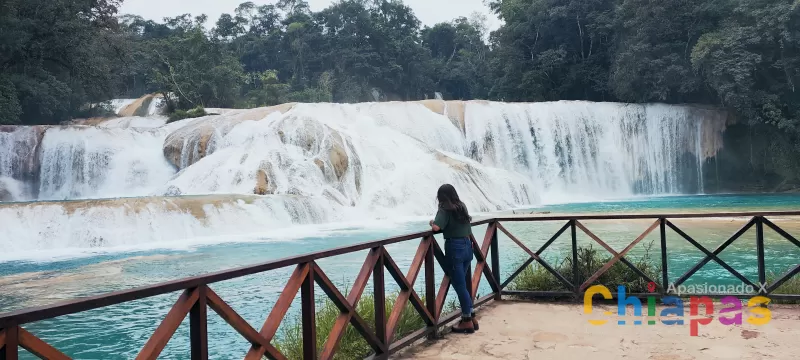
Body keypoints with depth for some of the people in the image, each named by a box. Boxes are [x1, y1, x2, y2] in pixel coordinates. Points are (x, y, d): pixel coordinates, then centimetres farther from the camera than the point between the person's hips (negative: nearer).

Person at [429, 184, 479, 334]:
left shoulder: (445, 209, -9)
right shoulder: (462, 207, 11)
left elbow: (436, 227, -21)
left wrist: (432, 222, -2)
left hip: (454, 248, -7)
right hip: (467, 246, 7)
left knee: (459, 286, 1)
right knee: (461, 284, 18)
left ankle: (467, 321, 5)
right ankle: (470, 316, 21)